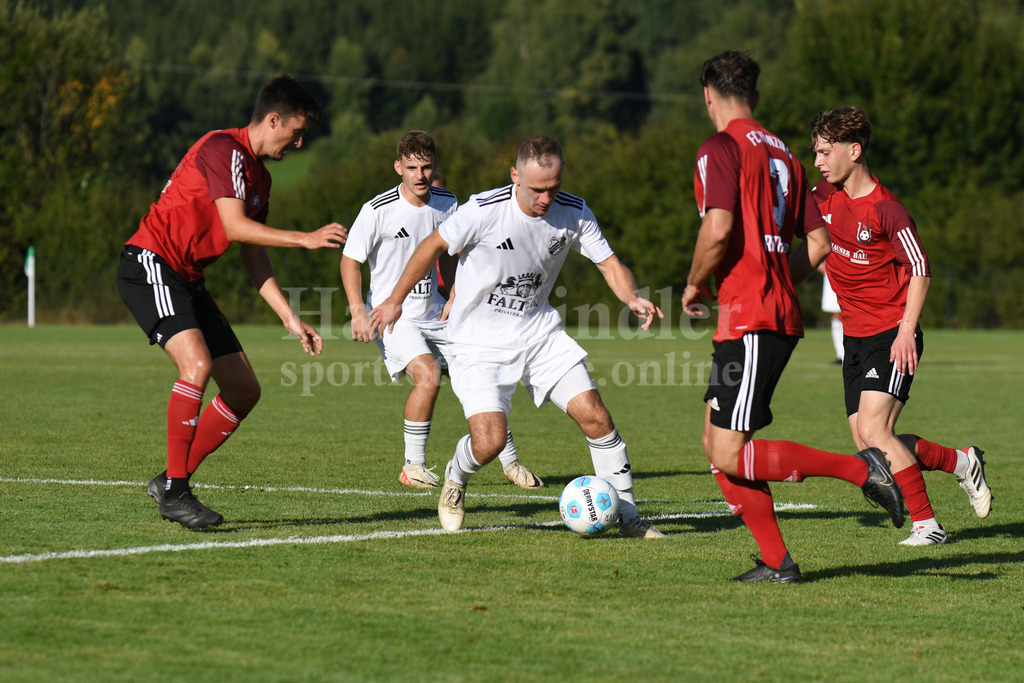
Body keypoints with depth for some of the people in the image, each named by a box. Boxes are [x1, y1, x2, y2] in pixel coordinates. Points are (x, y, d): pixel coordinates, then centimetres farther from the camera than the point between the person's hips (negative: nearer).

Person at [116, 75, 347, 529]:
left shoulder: (259, 177, 18)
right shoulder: (224, 148, -12)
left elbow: (253, 258, 20)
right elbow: (236, 226, -21)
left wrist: (290, 319, 14)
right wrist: (307, 239, -18)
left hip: (188, 280, 10)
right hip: (149, 265, -10)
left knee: (244, 391, 5)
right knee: (197, 364, -29)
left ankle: (172, 482, 13)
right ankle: (174, 490, -20)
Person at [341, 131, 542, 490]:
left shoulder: (446, 203, 1)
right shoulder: (378, 211, -15)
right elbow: (350, 261, -8)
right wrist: (359, 313, -16)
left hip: (434, 313, 6)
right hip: (392, 316, -6)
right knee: (428, 375, -27)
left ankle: (509, 462, 16)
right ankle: (413, 467, -12)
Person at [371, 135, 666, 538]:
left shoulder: (574, 213, -7)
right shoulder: (484, 211, -21)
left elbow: (610, 264, 1)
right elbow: (434, 246, -6)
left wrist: (632, 298, -21)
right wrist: (396, 300, 3)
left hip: (539, 332, 4)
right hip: (479, 343, -4)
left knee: (595, 417, -8)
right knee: (489, 442, -19)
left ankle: (627, 517, 7)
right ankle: (455, 478, 18)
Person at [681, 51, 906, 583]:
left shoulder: (720, 149, -7)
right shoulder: (782, 154, 17)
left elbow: (718, 229, -21)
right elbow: (817, 244, 15)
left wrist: (694, 285, -4)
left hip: (748, 318, -9)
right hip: (783, 317, 9)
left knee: (731, 456, -10)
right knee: (717, 444, 12)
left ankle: (861, 469, -15)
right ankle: (776, 562, 9)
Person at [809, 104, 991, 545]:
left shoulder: (886, 209, -15)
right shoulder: (824, 196, 5)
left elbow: (920, 270, -16)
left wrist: (906, 331, -22)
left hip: (891, 336, -7)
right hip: (855, 337, 7)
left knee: (873, 431, -20)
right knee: (867, 443, -1)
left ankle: (927, 524, -8)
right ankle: (960, 462, 19)